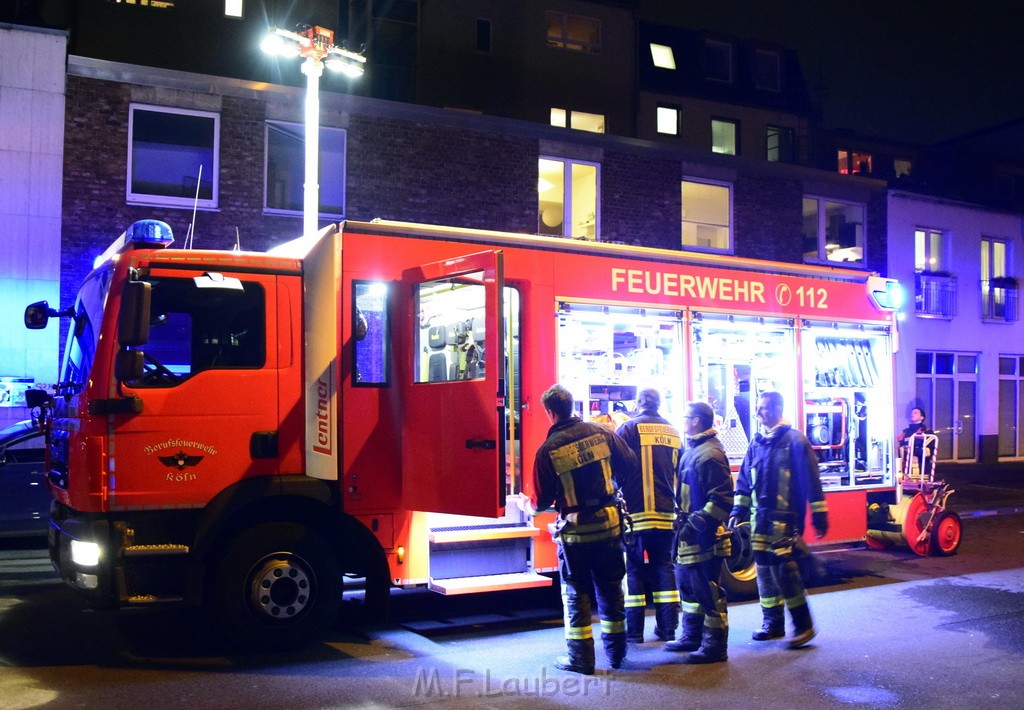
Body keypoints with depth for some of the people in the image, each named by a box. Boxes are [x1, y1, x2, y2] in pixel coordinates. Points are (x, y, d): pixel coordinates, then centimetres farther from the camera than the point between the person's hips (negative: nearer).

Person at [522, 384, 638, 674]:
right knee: (610, 588, 16)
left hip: (575, 531, -3)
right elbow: (629, 464, 5)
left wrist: (526, 505, 15)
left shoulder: (548, 450, -12)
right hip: (609, 523, 3)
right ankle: (616, 652, 25)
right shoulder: (601, 432, -4)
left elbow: (542, 502, -7)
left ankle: (581, 658, 14)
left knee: (576, 593, 10)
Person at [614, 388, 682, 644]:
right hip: (667, 513, 4)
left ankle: (634, 630, 3)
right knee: (664, 566, 11)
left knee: (634, 569, 3)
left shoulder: (629, 428, -4)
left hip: (636, 512, -4)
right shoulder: (673, 432, 11)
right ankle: (668, 628, 12)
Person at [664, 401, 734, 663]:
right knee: (687, 585, 19)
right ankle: (692, 636, 31)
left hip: (704, 538, -11)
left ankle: (716, 646, 8)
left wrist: (696, 522, -24)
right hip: (689, 536, 11)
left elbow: (722, 499, -24)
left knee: (708, 590, -2)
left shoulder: (709, 454, -19)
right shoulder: (692, 450, 13)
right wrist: (683, 522, 17)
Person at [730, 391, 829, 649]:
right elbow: (744, 480, 19)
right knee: (764, 570, 10)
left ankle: (803, 624, -1)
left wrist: (819, 515, -9)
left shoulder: (794, 439, -6)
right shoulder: (756, 442, 13)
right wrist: (738, 510, 13)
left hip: (785, 518, -7)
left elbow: (810, 480, -8)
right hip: (760, 518, 7)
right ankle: (773, 622, 21)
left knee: (784, 569, -13)